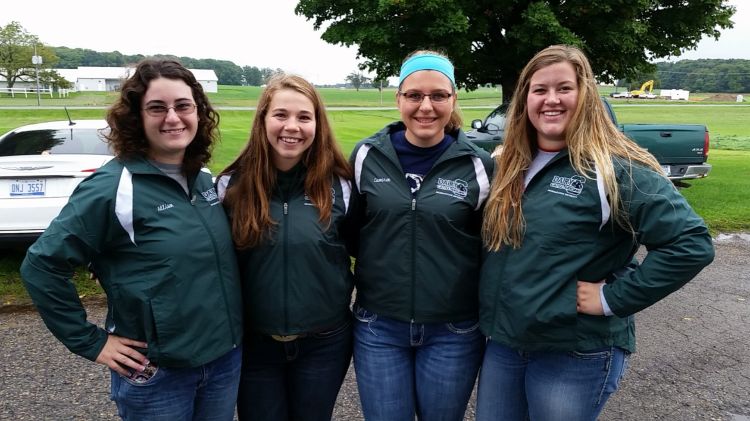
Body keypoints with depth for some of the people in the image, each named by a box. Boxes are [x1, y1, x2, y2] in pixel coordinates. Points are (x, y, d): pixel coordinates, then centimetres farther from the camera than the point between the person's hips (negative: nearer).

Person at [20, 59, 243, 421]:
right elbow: (41, 265, -14)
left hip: (226, 359, 5)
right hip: (156, 374, -5)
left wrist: (227, 338, 10)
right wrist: (91, 342, -11)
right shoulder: (112, 188, -17)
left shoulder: (204, 179, 2)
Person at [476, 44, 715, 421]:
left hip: (576, 354, -6)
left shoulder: (615, 169, -15)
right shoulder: (510, 165, 5)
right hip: (502, 340, 6)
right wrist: (492, 314, 6)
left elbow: (692, 243, -19)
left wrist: (613, 298, -18)